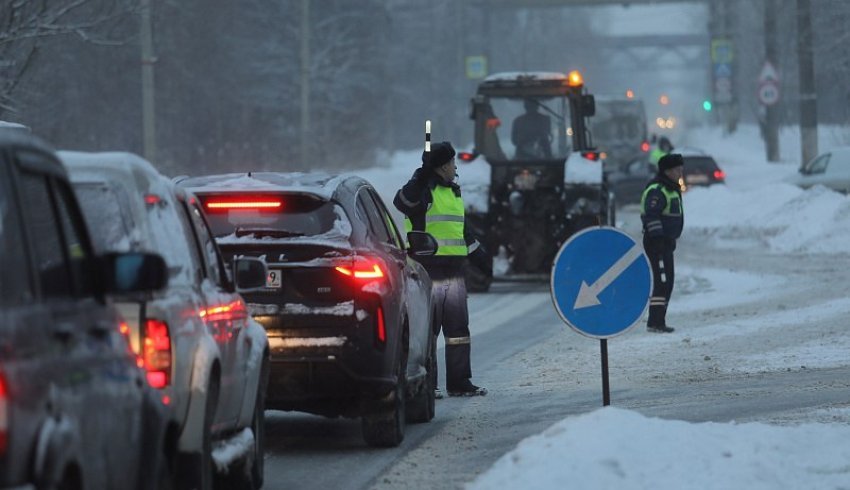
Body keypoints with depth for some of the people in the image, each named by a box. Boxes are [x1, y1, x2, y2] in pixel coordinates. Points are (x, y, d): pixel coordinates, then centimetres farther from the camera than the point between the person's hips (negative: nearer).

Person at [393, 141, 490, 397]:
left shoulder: (453, 193, 20)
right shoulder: (423, 191, -6)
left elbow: (463, 232, 29)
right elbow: (402, 202, -29)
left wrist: (483, 260, 30)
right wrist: (422, 176, -38)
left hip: (454, 272, 8)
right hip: (428, 273, -8)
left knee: (458, 328, 9)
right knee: (426, 328, -4)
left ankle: (459, 382, 14)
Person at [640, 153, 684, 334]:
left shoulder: (671, 188, 17)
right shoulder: (657, 190, -16)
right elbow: (651, 216, -23)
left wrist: (671, 240, 25)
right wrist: (658, 238, -27)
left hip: (666, 240, 11)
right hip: (657, 242, -11)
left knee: (666, 281, 13)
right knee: (662, 280, -14)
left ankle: (657, 321, 19)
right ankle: (655, 321, -15)